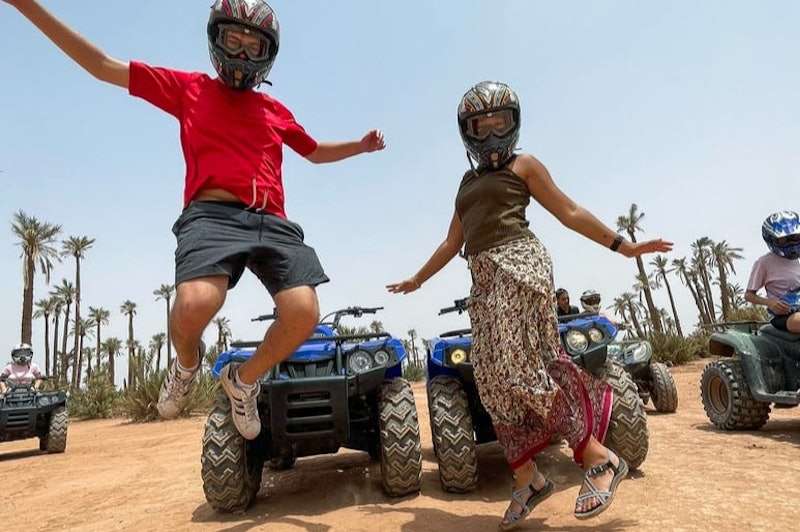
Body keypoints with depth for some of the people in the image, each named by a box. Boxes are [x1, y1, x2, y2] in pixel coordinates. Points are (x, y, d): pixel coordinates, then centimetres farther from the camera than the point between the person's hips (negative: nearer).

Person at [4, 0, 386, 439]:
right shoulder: (189, 89, 19)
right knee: (195, 304, -32)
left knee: (304, 315, -19)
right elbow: (103, 66, 18)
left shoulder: (275, 111, 26)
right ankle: (186, 363, 9)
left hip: (271, 222, 3)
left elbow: (316, 152, 39)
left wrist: (360, 146, 25)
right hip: (213, 214, -3)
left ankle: (243, 380, 12)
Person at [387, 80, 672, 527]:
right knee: (495, 381, 1)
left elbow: (570, 213, 6)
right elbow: (452, 242, 28)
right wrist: (417, 280, 31)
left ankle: (600, 459, -2)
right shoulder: (468, 181, 25)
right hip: (484, 279, 6)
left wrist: (624, 246, -1)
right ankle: (529, 479, 11)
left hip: (518, 264, -6)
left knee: (521, 367, -17)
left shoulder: (523, 164, 11)